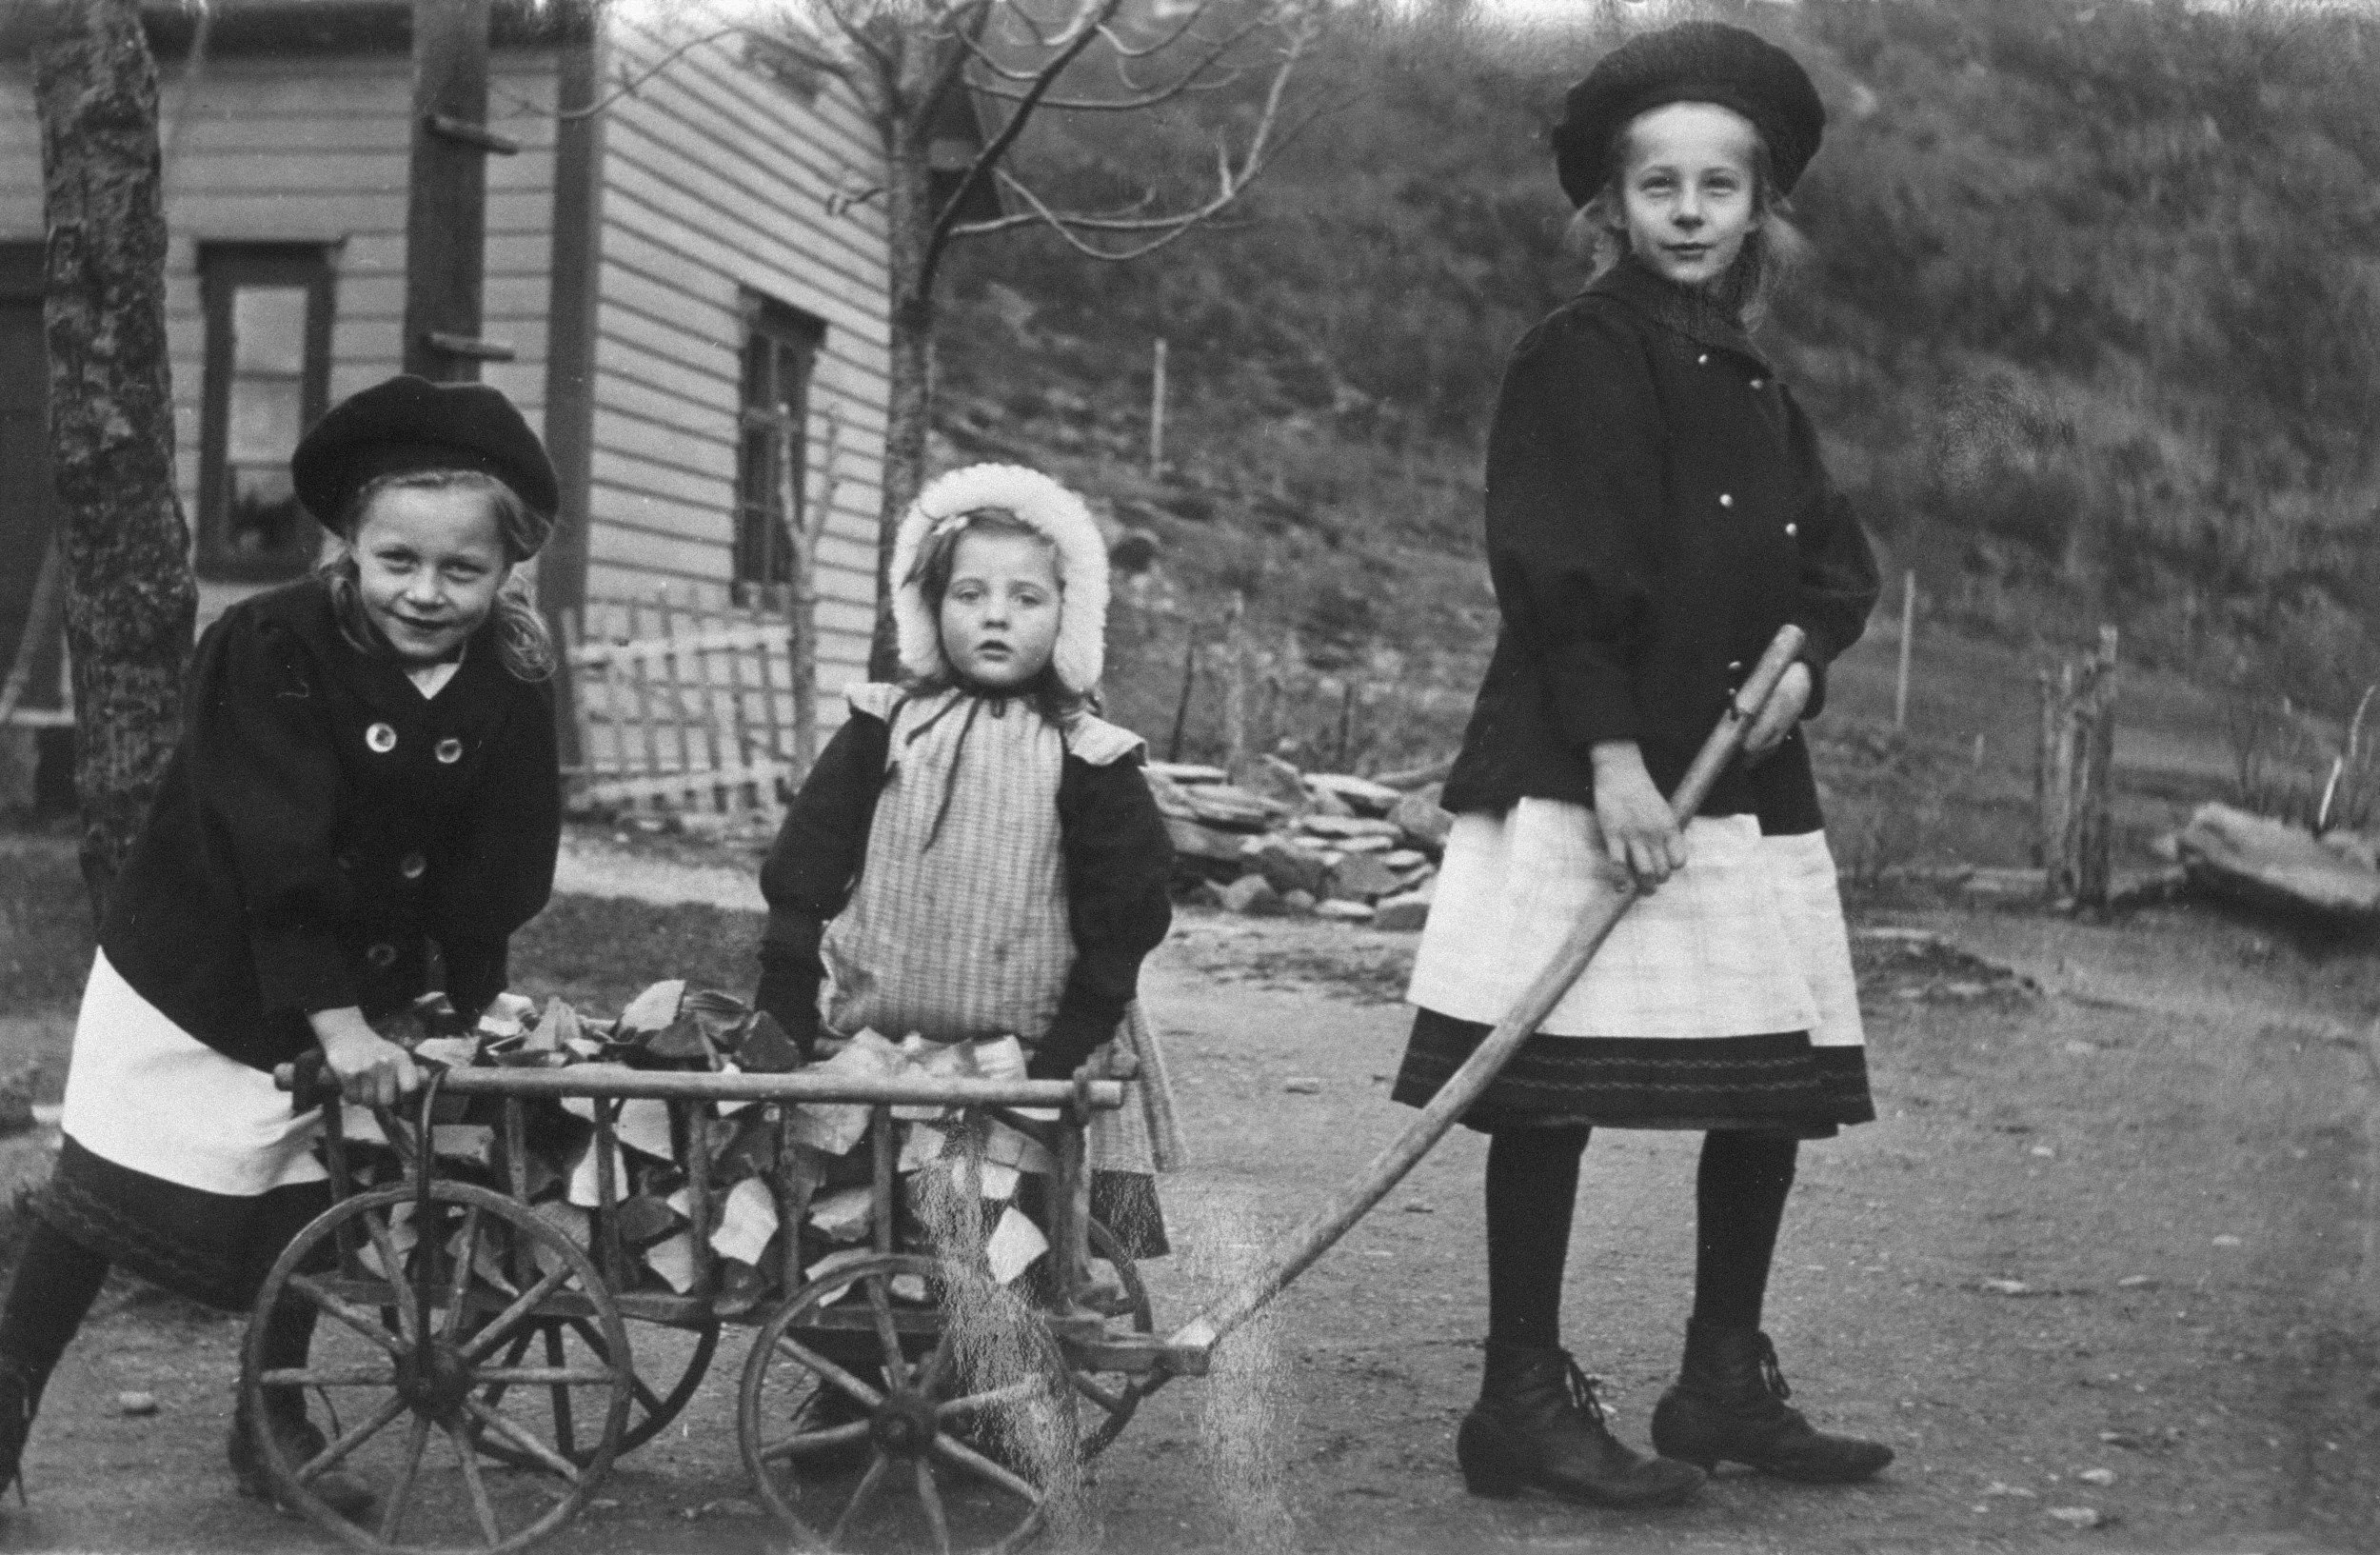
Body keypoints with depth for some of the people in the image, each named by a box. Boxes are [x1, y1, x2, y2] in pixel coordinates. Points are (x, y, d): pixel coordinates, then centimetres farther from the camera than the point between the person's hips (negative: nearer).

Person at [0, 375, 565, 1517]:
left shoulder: (511, 692, -10)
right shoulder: (272, 647, -22)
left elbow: (494, 877, -4)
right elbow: (276, 853, -27)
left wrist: (470, 1012, -9)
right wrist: (337, 1023, -29)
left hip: (350, 990, 4)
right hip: (193, 971, -4)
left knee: (305, 1197, 10)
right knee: (103, 1198, 1)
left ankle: (274, 1423, 28)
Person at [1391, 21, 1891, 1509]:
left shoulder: (1759, 386, 18)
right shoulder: (1579, 355, -5)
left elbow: (1836, 560, 21)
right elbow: (1561, 574, -13)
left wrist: (1804, 659, -1)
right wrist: (1614, 758, -19)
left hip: (1746, 785, 8)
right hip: (1584, 784, -8)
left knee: (1775, 1091, 8)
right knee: (1552, 1091, -5)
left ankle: (1728, 1389, 22)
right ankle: (1525, 1402, 6)